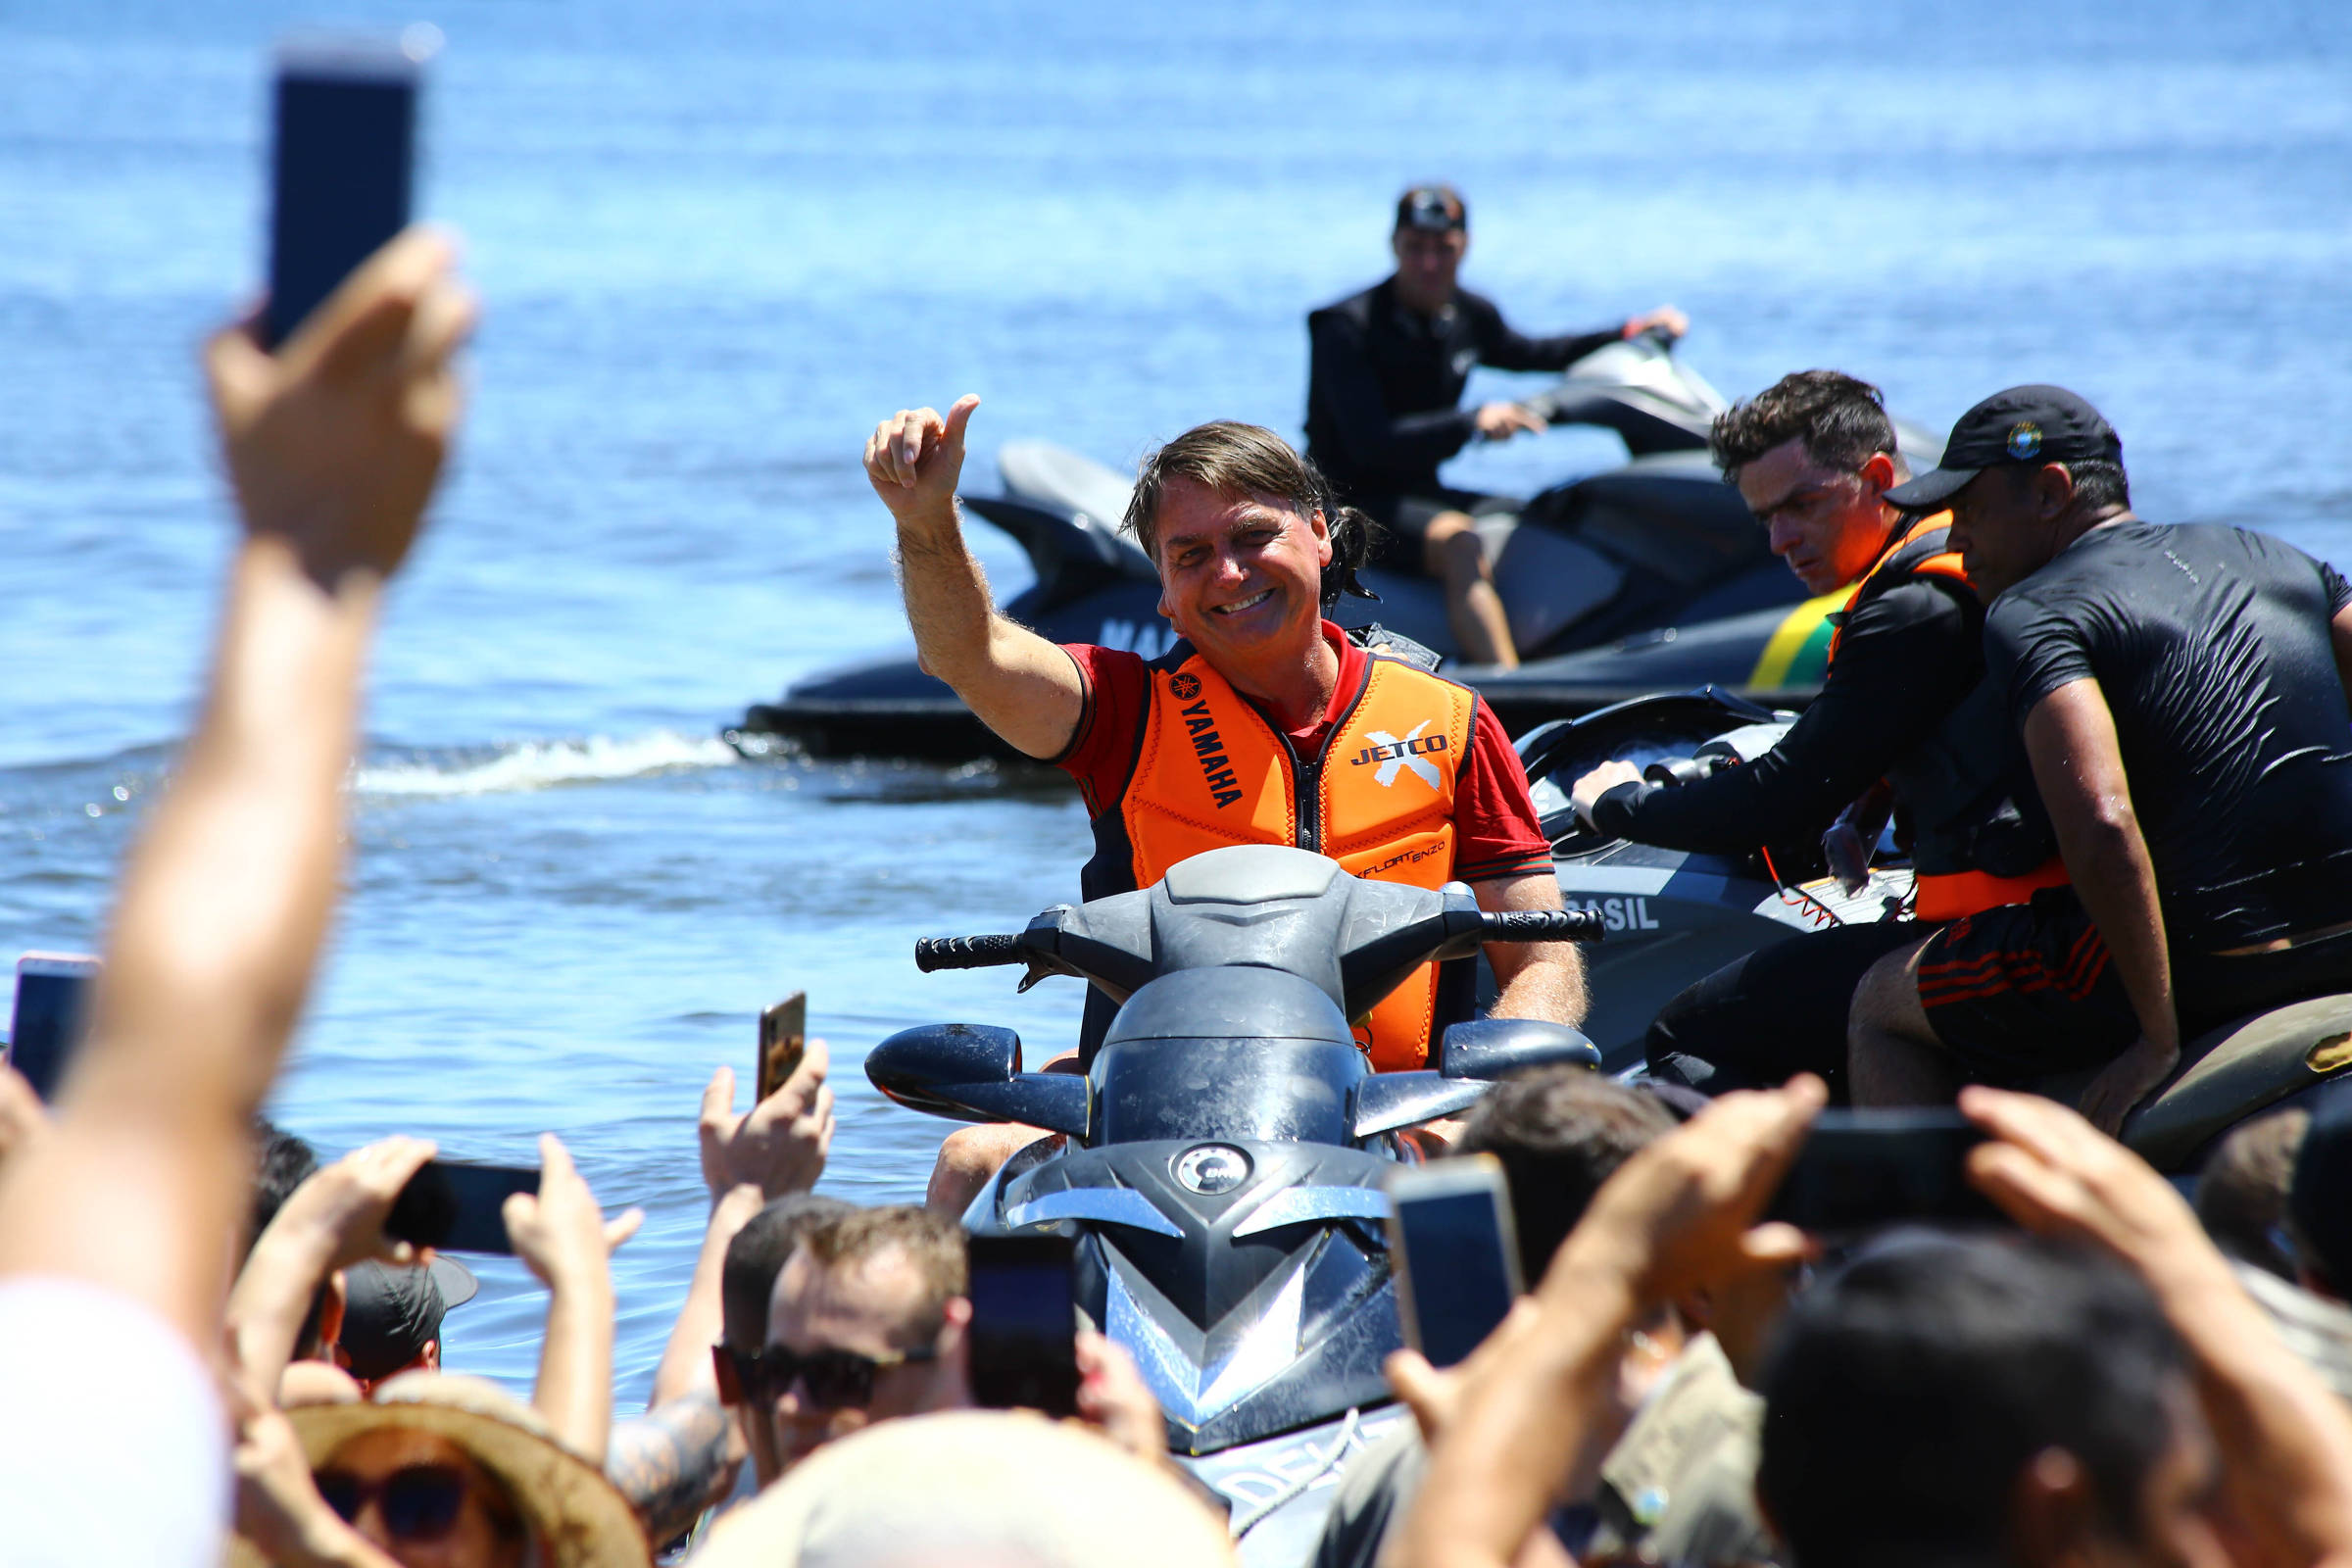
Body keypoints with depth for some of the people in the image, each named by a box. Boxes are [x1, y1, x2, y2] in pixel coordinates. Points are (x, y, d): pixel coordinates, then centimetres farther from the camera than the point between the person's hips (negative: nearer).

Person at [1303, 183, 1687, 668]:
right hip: (1353, 498, -9)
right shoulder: (1347, 328, -17)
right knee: (1461, 540, -34)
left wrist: (1630, 334, 20)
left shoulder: (1469, 315, 6)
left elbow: (1525, 354, 28)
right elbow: (1369, 442, -29)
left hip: (1421, 492, 9)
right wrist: (1472, 423, -39)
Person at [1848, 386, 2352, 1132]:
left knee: (1882, 1006, 13)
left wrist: (2159, 1039, -16)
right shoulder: (2267, 557, 16)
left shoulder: (2030, 615, -6)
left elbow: (2101, 825, -21)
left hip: (2207, 961, -7)